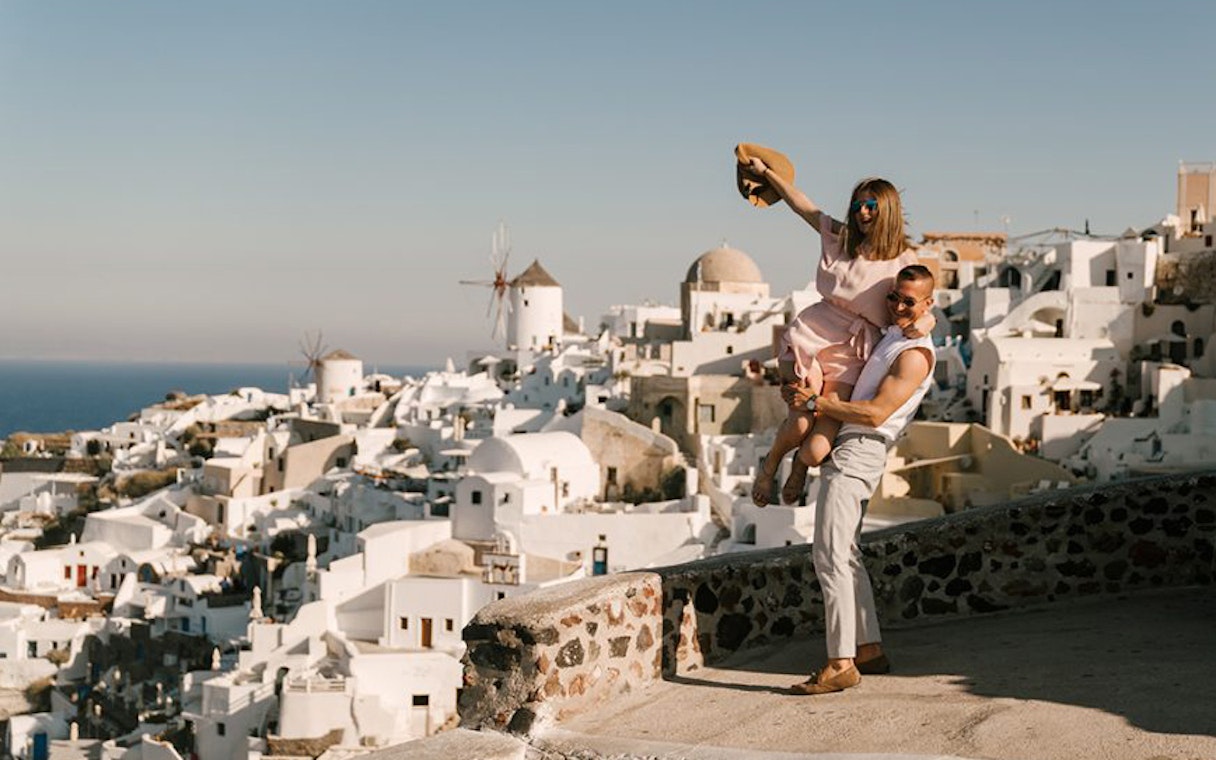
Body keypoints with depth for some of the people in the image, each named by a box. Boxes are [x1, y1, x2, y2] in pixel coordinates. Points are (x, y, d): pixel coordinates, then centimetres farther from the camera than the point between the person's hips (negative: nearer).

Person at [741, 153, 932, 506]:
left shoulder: (903, 263, 3)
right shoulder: (840, 237, 10)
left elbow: (925, 311, 3)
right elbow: (801, 204, 22)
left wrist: (924, 322, -21)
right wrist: (766, 172, 29)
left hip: (851, 353, -1)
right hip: (812, 333, 1)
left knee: (817, 450, -15)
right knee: (801, 423, -20)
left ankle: (801, 464, 27)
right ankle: (771, 463, 18)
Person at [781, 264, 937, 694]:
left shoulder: (915, 354, -11)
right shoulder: (890, 336, 20)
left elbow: (875, 413, -19)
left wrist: (814, 403, -18)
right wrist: (803, 392, 21)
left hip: (857, 453, -10)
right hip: (843, 449, 10)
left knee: (829, 555, -14)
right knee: (845, 556, 13)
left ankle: (841, 664, -15)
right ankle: (870, 649, 19)